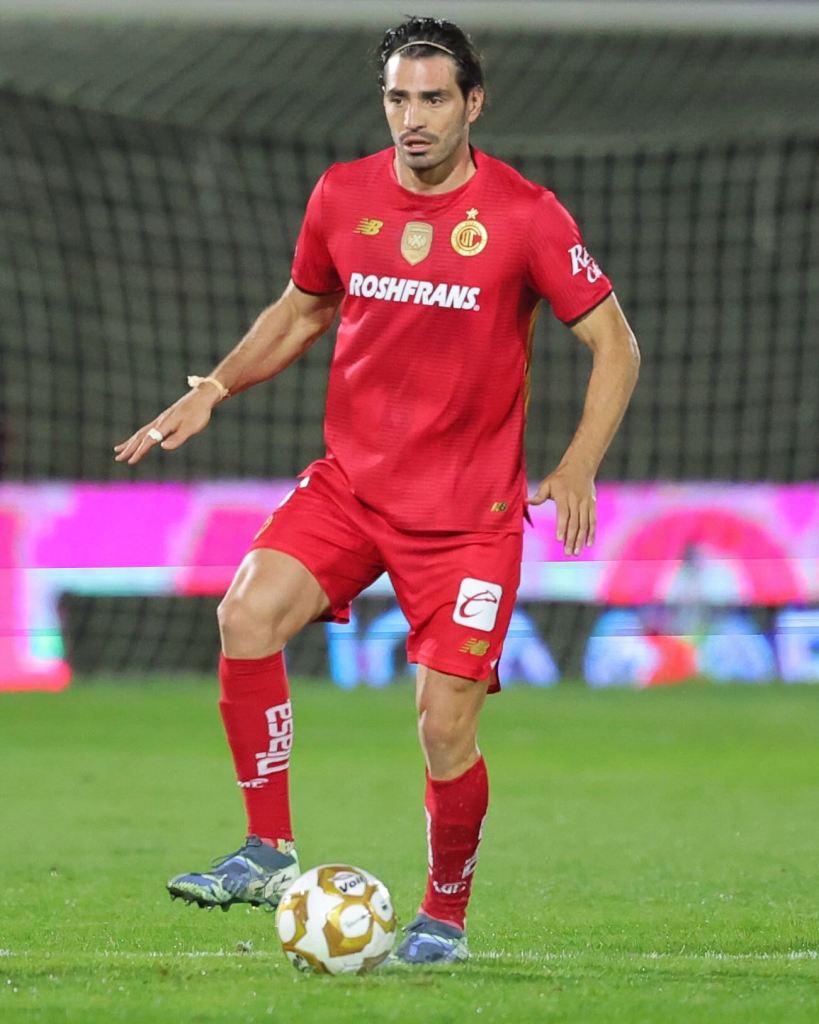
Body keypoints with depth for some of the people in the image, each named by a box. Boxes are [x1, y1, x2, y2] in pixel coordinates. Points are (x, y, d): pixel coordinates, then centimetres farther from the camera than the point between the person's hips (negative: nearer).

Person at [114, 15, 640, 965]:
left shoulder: (526, 216, -8)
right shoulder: (343, 196, 2)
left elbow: (615, 345, -2)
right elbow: (301, 310, 20)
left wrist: (577, 468, -15)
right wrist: (212, 391, 5)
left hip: (470, 511, -3)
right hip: (349, 483, 3)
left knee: (445, 726, -7)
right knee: (247, 613, -23)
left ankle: (445, 915, 19)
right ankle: (268, 852, -12)